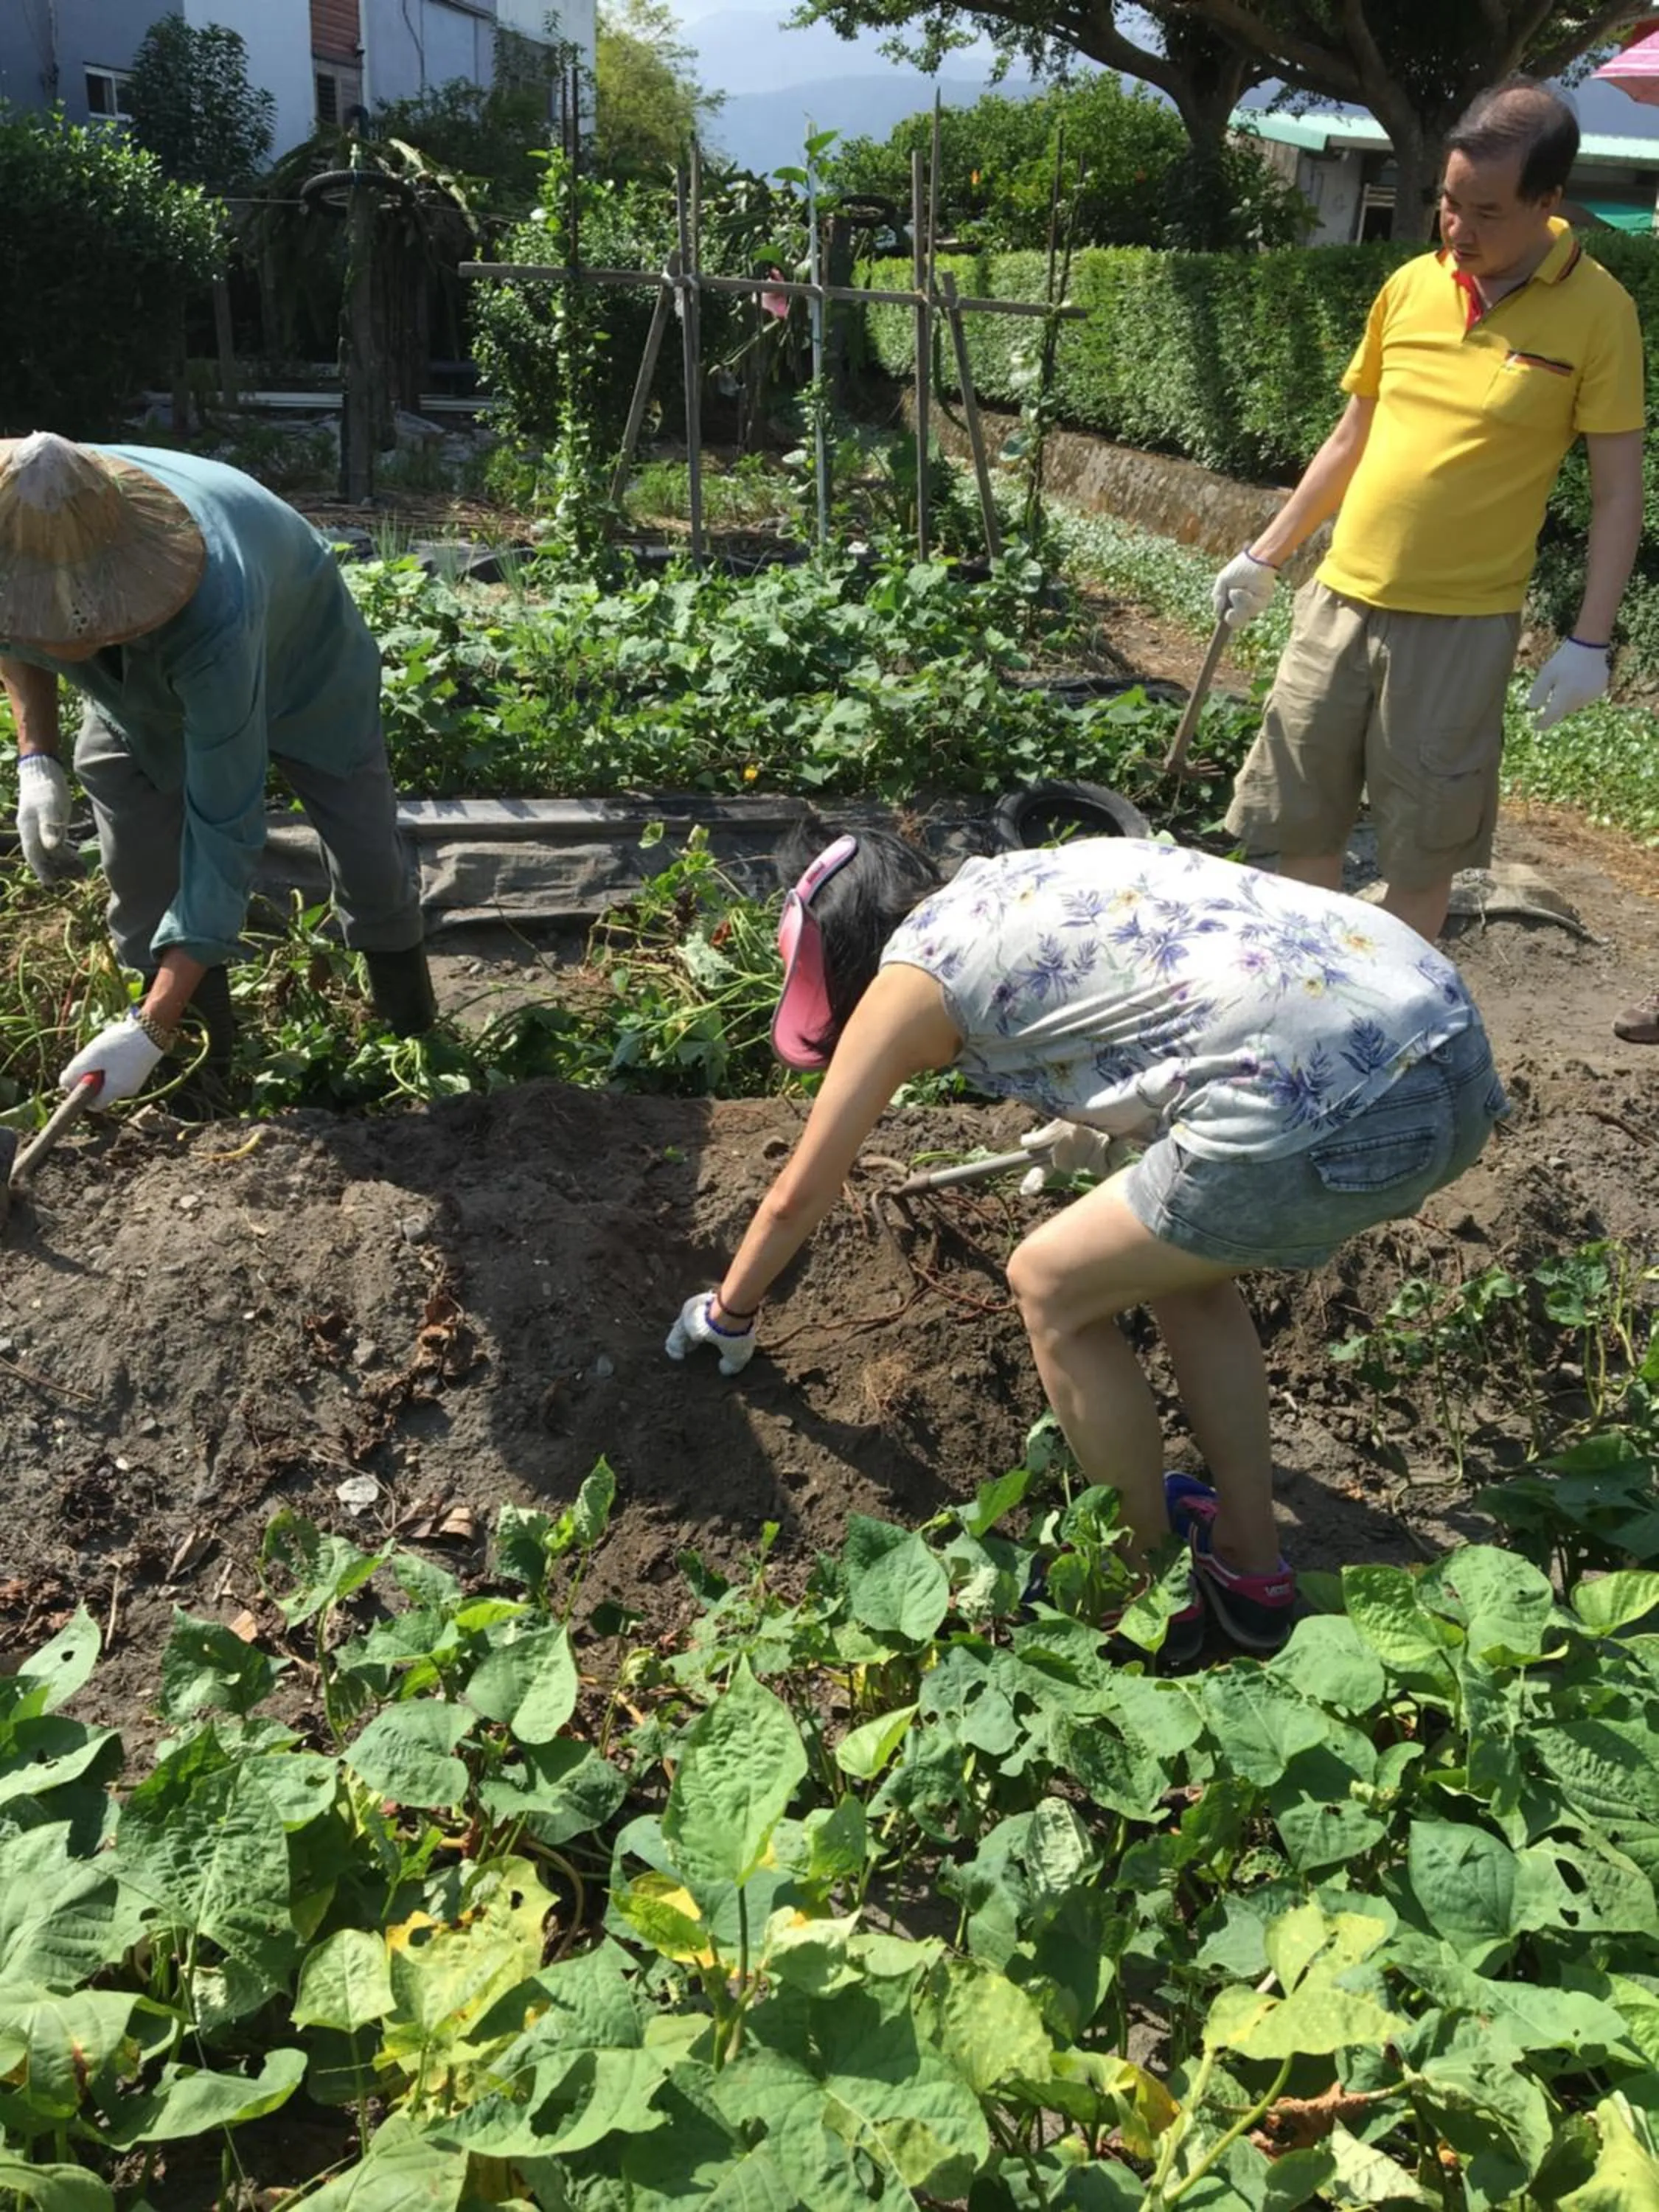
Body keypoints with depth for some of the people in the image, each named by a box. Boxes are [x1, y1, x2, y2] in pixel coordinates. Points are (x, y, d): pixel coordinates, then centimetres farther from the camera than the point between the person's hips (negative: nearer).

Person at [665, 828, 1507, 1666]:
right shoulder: (1032, 875, 27)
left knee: (1052, 1288, 12)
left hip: (1330, 1112, -9)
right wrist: (1105, 1120, 64)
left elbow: (798, 1196, 19)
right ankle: (1250, 1568, 39)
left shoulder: (913, 973, 8)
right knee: (1178, 1261, 28)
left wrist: (727, 1313, 37)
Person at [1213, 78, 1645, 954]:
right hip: (1341, 598, 4)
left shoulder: (1596, 311, -7)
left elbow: (1618, 490, -5)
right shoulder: (1410, 286, 4)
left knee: (1421, 849, 5)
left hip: (1461, 624, -4)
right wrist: (1266, 555, 14)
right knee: (1299, 820, 10)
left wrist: (1589, 640, -12)